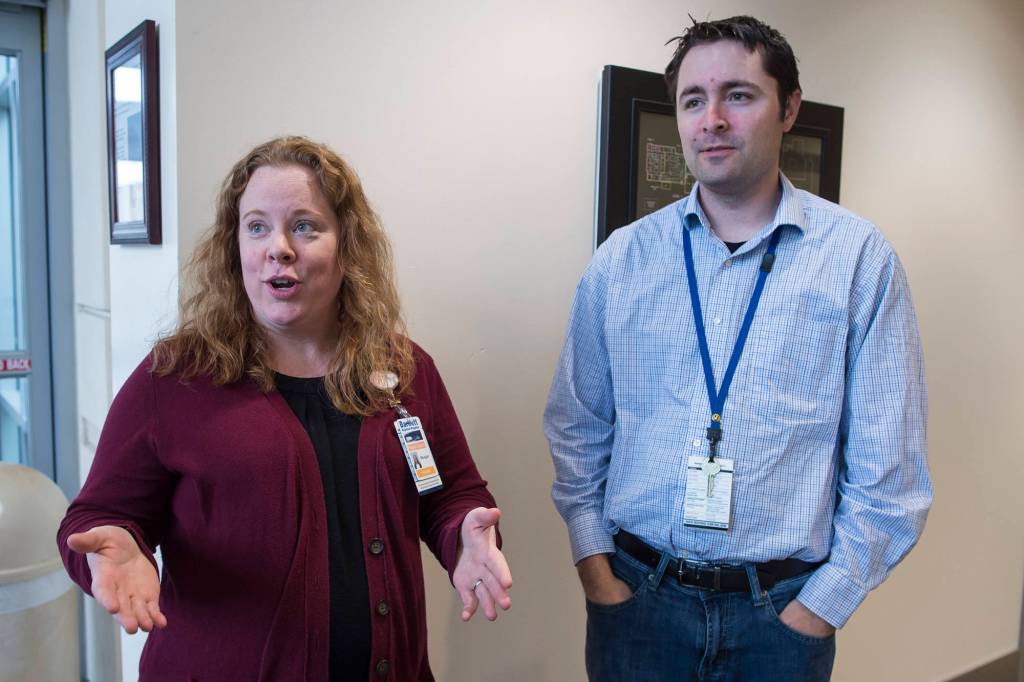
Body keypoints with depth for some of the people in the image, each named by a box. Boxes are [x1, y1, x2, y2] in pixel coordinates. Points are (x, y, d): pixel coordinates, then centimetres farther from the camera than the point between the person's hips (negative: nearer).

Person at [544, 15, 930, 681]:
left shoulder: (860, 258, -7)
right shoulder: (620, 260, -1)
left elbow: (889, 468, -4)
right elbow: (578, 428, 4)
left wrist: (820, 607, -6)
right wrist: (595, 567, -2)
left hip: (784, 609, -1)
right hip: (633, 595, 2)